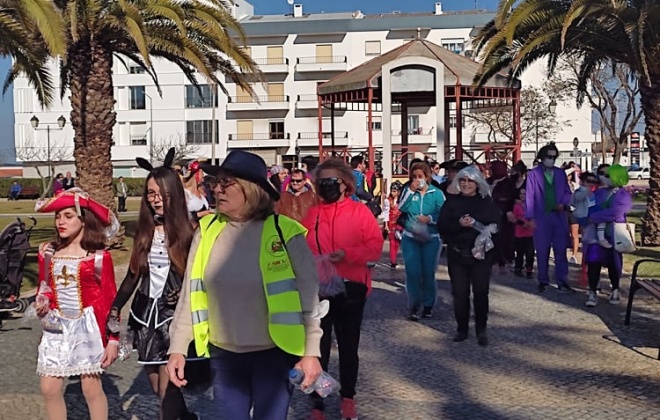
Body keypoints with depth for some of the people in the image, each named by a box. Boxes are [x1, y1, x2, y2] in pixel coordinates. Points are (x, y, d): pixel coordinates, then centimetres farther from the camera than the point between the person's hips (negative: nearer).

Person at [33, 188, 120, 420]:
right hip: (56, 328, 4)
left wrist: (113, 339, -7)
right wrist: (42, 302, -10)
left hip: (88, 327, -4)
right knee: (49, 389, 4)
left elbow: (110, 300, -5)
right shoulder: (47, 252, 4)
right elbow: (44, 288, 14)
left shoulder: (99, 257, -7)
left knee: (91, 388, 0)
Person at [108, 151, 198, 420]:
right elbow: (133, 275, 10)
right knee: (155, 385, 11)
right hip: (145, 311, 5)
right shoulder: (144, 232, 6)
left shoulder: (187, 233, -6)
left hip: (173, 312, -5)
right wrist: (114, 310, 5)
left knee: (166, 386, -10)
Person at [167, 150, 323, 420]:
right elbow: (189, 294, 3)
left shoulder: (285, 232, -11)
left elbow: (308, 295, -8)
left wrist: (311, 351, -9)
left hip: (274, 353, -3)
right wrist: (177, 347, 0)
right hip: (223, 355, 3)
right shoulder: (207, 231, -1)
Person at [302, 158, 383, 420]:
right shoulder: (311, 214, 4)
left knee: (348, 345, 14)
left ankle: (348, 397, 31)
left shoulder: (360, 211, -2)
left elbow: (375, 246, -8)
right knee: (318, 347, 3)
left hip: (351, 289, 0)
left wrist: (347, 254, -21)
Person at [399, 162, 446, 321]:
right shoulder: (408, 190, 3)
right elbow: (402, 208, -12)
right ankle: (414, 306, 5)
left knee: (428, 272, 9)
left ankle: (428, 304, 23)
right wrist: (411, 190, -17)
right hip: (410, 238, 1)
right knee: (412, 272, -5)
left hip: (431, 239, -1)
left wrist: (429, 219, -23)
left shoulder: (437, 193, -3)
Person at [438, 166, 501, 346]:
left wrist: (489, 232, -16)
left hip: (481, 254, -1)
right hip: (457, 254, 1)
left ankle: (481, 330, 11)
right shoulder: (452, 203, 7)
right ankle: (462, 329, 15)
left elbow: (497, 224, 4)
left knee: (481, 292, -1)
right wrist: (459, 224, -17)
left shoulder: (486, 202, 6)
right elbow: (442, 226, -1)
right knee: (460, 293, 3)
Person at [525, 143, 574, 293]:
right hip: (541, 217, -3)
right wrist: (531, 218, -10)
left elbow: (567, 192, 13)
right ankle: (543, 281, 16)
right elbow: (529, 197, -4)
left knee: (561, 250, 2)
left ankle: (562, 282, 7)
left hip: (559, 216, 3)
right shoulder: (533, 174, -1)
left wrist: (563, 203, -9)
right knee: (542, 251, 5)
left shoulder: (561, 173, 10)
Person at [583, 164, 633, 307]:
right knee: (593, 262, -7)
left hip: (613, 235, -3)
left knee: (613, 263, 10)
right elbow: (591, 208, 3)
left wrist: (593, 217, -13)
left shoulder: (624, 196, -8)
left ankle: (615, 291, 29)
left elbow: (613, 213, -21)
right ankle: (592, 293, -4)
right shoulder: (599, 192, 9)